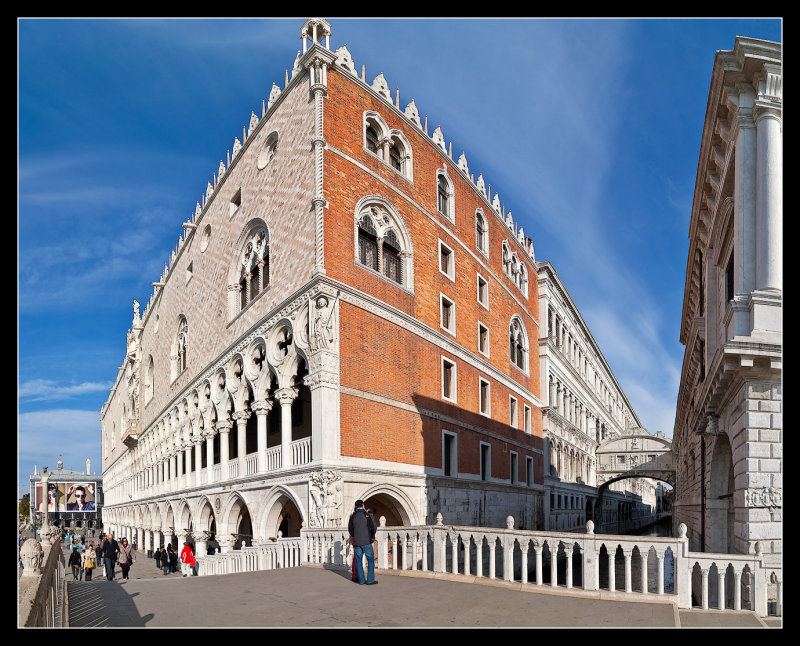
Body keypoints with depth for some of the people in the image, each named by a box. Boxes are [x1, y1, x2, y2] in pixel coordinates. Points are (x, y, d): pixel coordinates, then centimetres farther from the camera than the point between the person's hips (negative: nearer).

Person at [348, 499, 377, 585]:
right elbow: (373, 528, -8)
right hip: (366, 542, -4)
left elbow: (350, 530, 8)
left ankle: (361, 580, 9)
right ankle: (370, 580, 2)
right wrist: (372, 536, 11)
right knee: (371, 560, 5)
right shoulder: (367, 515, -8)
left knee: (358, 561, 9)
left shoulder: (353, 516, 2)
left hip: (356, 542, 4)